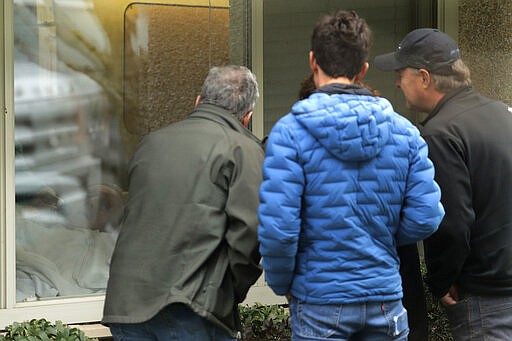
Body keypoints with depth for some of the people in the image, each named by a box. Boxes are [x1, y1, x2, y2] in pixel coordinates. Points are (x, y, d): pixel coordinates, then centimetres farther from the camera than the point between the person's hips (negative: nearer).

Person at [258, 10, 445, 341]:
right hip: (386, 298, 3)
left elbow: (277, 229, -16)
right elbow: (426, 218, -2)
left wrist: (282, 284, 2)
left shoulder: (290, 132, -11)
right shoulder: (403, 130, 0)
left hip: (321, 302, -3)